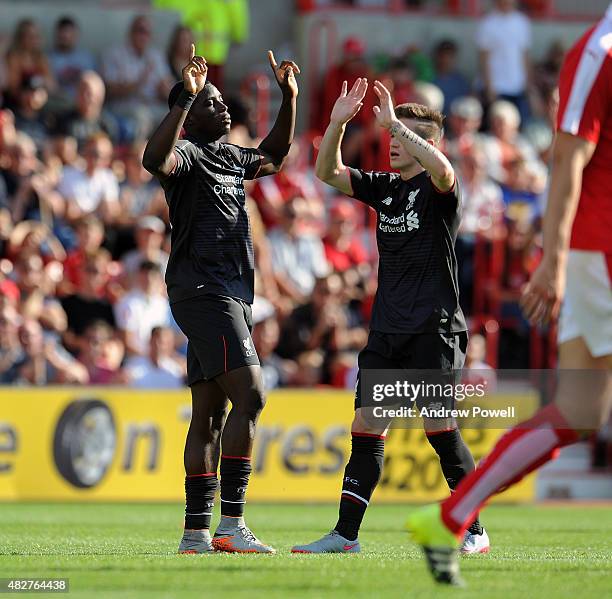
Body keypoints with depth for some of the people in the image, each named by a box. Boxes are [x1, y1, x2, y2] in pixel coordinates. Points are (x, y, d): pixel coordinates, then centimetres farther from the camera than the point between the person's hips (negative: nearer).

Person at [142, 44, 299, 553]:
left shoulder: (230, 156, 19)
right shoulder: (187, 153, -8)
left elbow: (273, 156, 38)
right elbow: (155, 159, -32)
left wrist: (289, 97, 28)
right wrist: (185, 98, -35)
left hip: (229, 296, 10)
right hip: (203, 292, -10)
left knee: (209, 414, 8)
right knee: (249, 397, -19)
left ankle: (197, 534, 10)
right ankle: (231, 524, -22)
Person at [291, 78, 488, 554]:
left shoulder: (437, 189, -5)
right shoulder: (383, 187, 14)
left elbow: (442, 170, -29)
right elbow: (328, 172, 10)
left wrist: (394, 123, -28)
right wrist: (338, 123, -5)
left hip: (434, 327, -7)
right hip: (387, 328, 7)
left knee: (439, 425, -10)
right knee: (367, 425, 3)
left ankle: (474, 531, -2)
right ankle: (346, 535, 5)